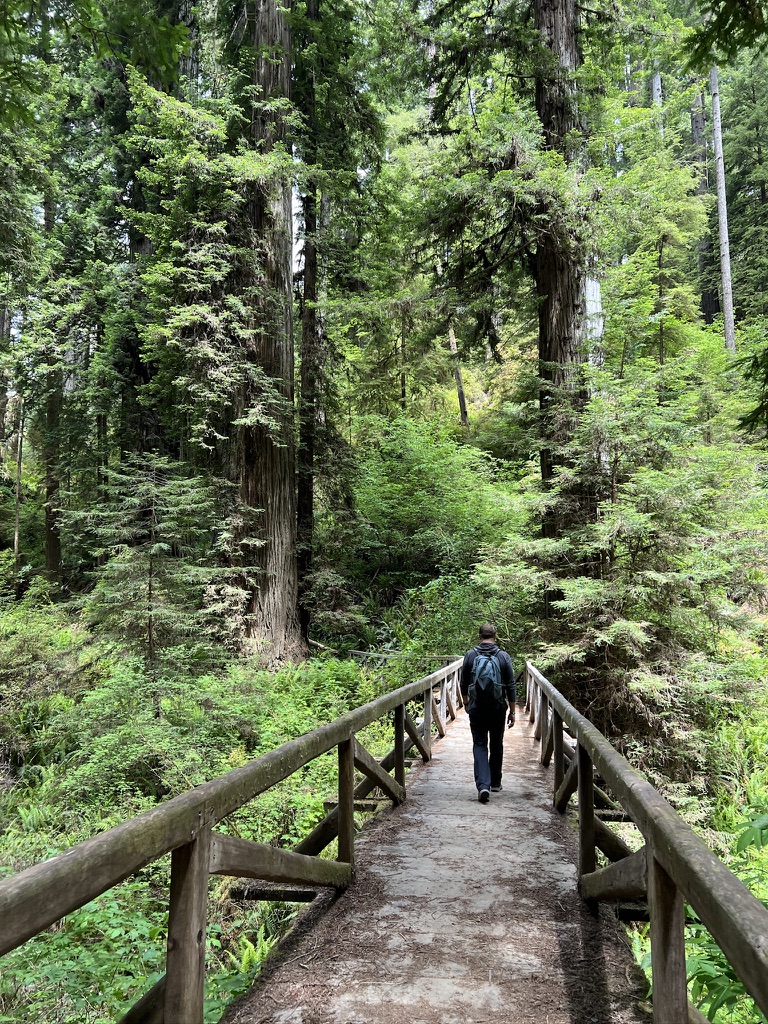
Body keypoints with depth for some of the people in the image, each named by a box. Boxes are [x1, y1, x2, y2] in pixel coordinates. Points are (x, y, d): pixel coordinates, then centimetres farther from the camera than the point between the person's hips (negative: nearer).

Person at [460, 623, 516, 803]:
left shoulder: (470, 655, -3)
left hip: (476, 708, -1)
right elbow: (511, 687, -2)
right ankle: (495, 782, 28)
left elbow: (463, 683, 7)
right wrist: (512, 711, 6)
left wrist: (465, 701, 24)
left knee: (479, 745, 2)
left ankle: (483, 785, -14)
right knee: (496, 745, 17)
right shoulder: (504, 656, -4)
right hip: (498, 708, 1)